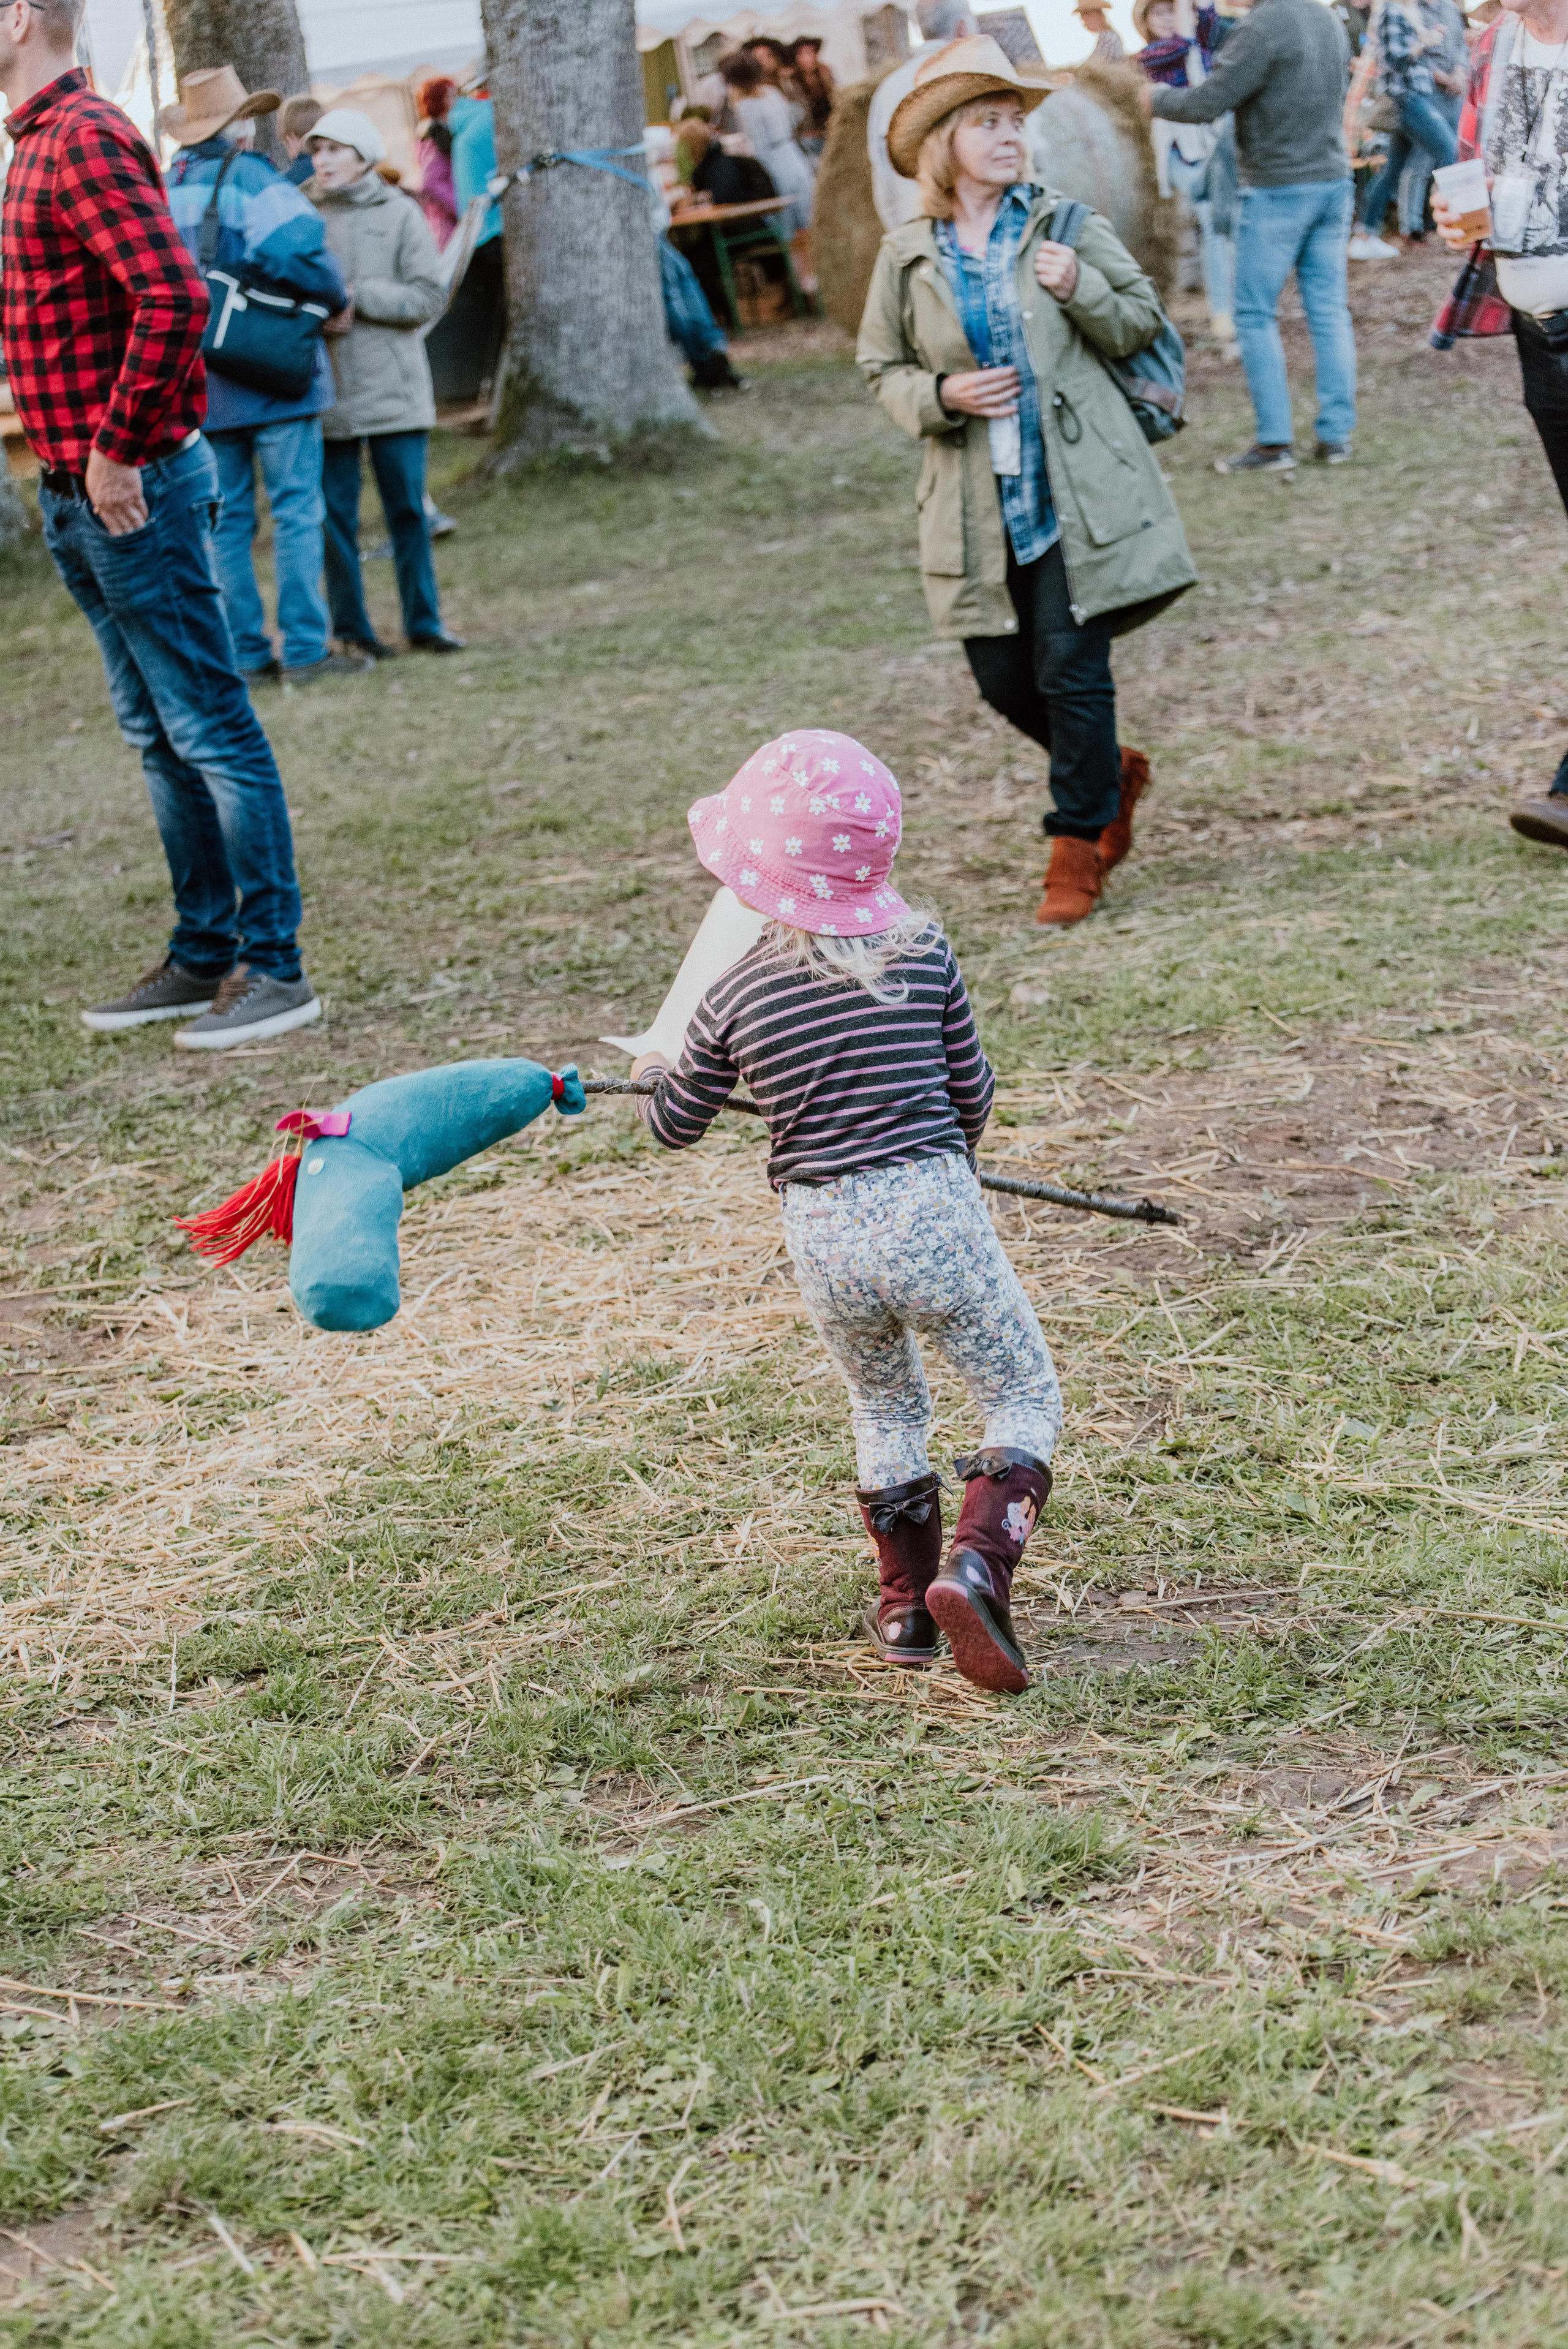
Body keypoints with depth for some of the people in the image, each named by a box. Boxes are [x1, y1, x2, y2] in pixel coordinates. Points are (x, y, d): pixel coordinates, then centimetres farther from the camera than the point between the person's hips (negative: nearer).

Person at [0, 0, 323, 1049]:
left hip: (134, 488, -10)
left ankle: (275, 968, 0)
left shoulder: (85, 141, -15)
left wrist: (116, 448, -21)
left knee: (211, 730, -5)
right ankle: (205, 955, 23)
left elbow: (174, 296, -26)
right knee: (161, 740, 15)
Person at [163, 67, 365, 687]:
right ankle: (304, 650, -4)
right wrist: (335, 299, -5)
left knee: (226, 520, 10)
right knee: (297, 510, -1)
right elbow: (297, 253, -22)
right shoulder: (251, 181, -10)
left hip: (197, 381, 6)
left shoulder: (162, 190, 9)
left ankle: (246, 653, 10)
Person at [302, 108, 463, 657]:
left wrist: (356, 295, -12)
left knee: (408, 511, 4)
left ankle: (423, 622, 14)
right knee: (336, 514, 3)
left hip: (395, 390, 0)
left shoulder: (399, 214, 2)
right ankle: (350, 628, 12)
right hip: (328, 392, 0)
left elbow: (428, 296, -4)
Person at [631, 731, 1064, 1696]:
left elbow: (675, 1126, 11)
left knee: (886, 1408, 27)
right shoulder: (924, 953, -1)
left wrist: (657, 1072, 34)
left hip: (824, 1242, 2)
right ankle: (979, 1565, -13)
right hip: (935, 1216, -2)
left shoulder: (736, 997, 0)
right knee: (1025, 1396, 11)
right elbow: (973, 1091, 8)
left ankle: (907, 1603, 27)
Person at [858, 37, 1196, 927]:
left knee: (1072, 667, -6)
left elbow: (1145, 324, 6)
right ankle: (1113, 772, 33)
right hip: (981, 509, 2)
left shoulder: (1066, 223, 1)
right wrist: (941, 397, -8)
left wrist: (1083, 288, -14)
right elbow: (882, 368, 12)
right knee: (1006, 680, 6)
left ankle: (1082, 839, 10)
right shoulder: (907, 256, 3)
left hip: (1079, 493, -2)